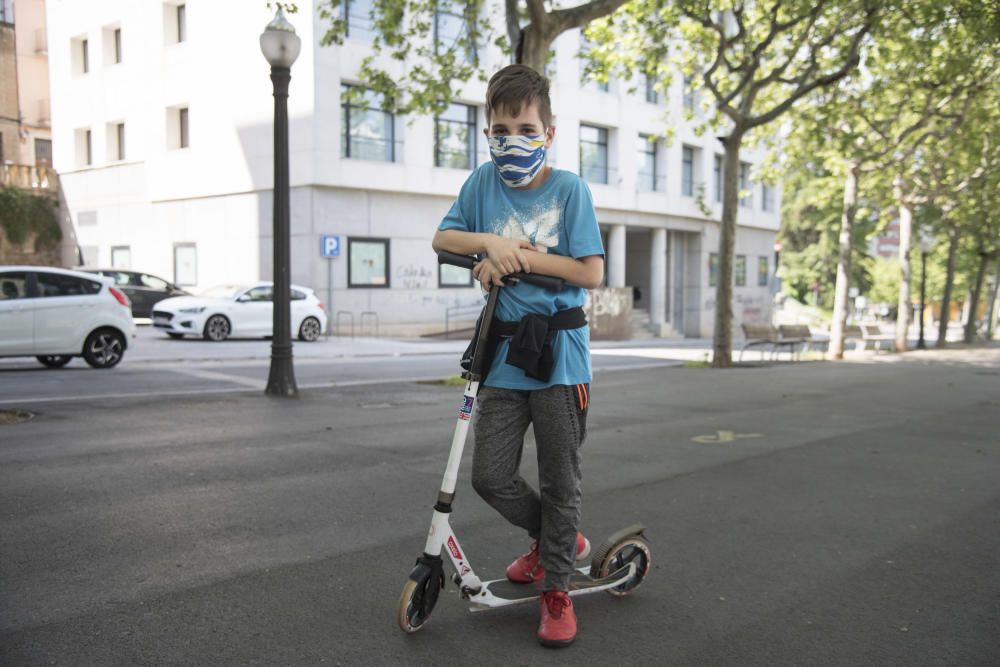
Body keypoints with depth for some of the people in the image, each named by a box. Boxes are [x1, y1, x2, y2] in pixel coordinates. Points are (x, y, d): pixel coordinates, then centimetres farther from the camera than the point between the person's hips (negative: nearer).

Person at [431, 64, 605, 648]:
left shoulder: (569, 188, -7)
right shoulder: (484, 182, 3)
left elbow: (591, 273, -11)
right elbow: (443, 238, 7)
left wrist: (520, 256, -14)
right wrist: (491, 241, -11)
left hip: (560, 357, -3)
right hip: (505, 357, 4)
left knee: (560, 480, 6)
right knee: (490, 476, 5)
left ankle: (557, 588, 23)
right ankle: (557, 539, 32)